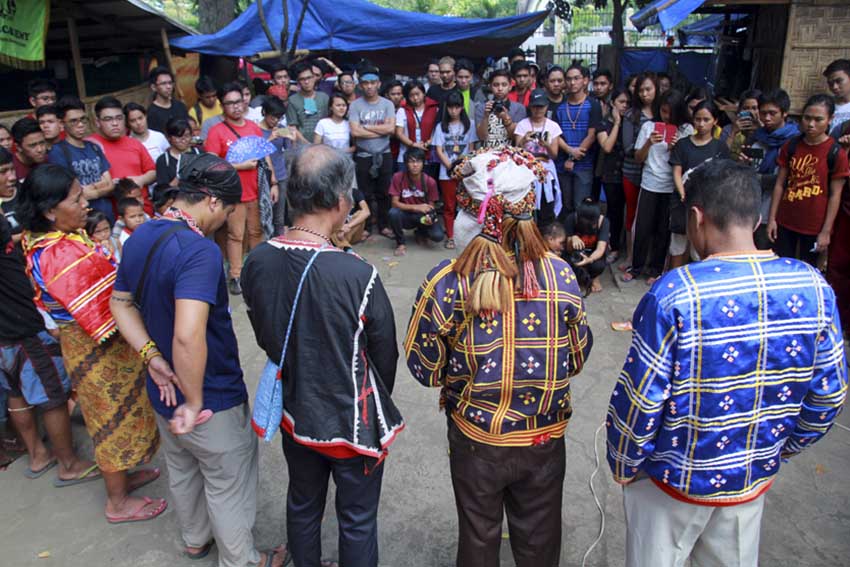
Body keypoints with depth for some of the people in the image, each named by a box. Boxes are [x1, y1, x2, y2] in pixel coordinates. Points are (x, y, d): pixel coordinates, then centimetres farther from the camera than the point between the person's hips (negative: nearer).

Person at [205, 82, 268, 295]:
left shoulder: (254, 127, 8)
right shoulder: (217, 131, -7)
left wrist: (273, 183, 10)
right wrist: (241, 166, -17)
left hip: (256, 191, 4)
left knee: (256, 232, 13)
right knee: (236, 235, 2)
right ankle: (235, 276, 11)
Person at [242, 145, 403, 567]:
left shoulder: (257, 262, -14)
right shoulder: (357, 275, -30)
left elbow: (265, 337, 1)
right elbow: (384, 353, -14)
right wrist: (378, 402, 8)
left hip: (294, 412, 5)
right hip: (352, 421, -5)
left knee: (303, 504, 27)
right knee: (357, 520, 18)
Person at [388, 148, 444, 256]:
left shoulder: (430, 181, -13)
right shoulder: (398, 177, -16)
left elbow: (431, 206, -4)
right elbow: (395, 203, -16)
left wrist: (429, 216, -27)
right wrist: (416, 207, -28)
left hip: (423, 216, 1)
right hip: (406, 216, 0)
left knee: (438, 236, -25)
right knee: (393, 212, -34)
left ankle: (421, 232, 14)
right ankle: (401, 243, -7)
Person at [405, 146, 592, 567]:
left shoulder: (448, 283, -23)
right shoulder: (561, 275, -17)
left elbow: (424, 369, -11)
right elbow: (578, 358, -3)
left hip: (476, 440, -1)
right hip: (545, 438, 2)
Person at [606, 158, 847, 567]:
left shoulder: (675, 295, -28)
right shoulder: (813, 288, -12)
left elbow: (639, 400, -22)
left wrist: (623, 467, -4)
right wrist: (782, 447, 15)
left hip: (673, 480, -4)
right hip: (754, 479, 5)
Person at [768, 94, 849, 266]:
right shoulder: (790, 146, 1)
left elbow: (835, 195, -8)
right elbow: (780, 184, 4)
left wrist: (826, 231, -9)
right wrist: (772, 218, 1)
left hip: (815, 226, -3)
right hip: (785, 222, 3)